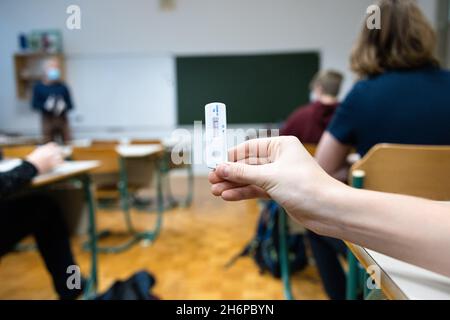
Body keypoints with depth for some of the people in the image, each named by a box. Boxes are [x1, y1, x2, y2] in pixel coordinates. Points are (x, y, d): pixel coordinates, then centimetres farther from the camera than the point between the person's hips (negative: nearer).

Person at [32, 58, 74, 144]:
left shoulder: (62, 86, 2)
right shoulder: (39, 86, 1)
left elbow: (70, 105, 5)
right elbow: (34, 104, 2)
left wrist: (64, 106, -16)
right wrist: (45, 105, -16)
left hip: (62, 120, 1)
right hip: (47, 120, 0)